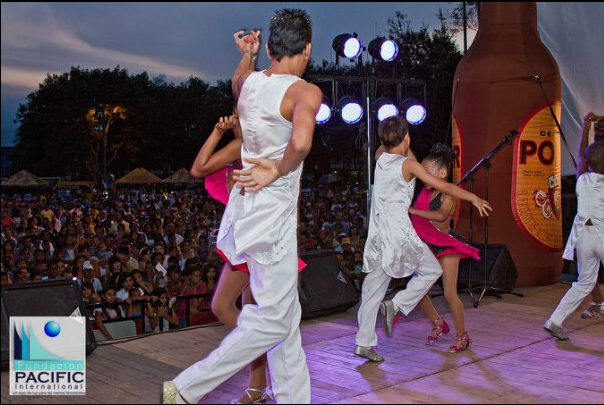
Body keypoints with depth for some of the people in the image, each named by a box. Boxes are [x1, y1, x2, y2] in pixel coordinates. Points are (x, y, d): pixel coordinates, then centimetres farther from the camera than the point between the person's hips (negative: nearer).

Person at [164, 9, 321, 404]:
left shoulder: (249, 82, 7)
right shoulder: (305, 92, -15)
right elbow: (301, 141, -35)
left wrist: (246, 55, 47)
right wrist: (280, 171, -18)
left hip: (251, 206, 9)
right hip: (272, 212, -9)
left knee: (286, 313, 15)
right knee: (273, 318, 0)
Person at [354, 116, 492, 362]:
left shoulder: (380, 157, 7)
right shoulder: (408, 164, -9)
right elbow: (444, 187, -6)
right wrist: (473, 198, 4)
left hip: (377, 235, 7)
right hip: (399, 233, -6)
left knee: (373, 290, 9)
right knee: (432, 270, 13)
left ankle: (364, 342, 12)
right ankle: (396, 305, 0)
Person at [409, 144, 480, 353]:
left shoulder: (448, 194, -20)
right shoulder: (425, 191, -1)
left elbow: (441, 215, -37)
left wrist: (412, 210, -39)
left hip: (446, 244, -7)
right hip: (428, 245, 7)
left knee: (450, 294, -5)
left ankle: (462, 336, 15)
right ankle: (438, 324, 29)